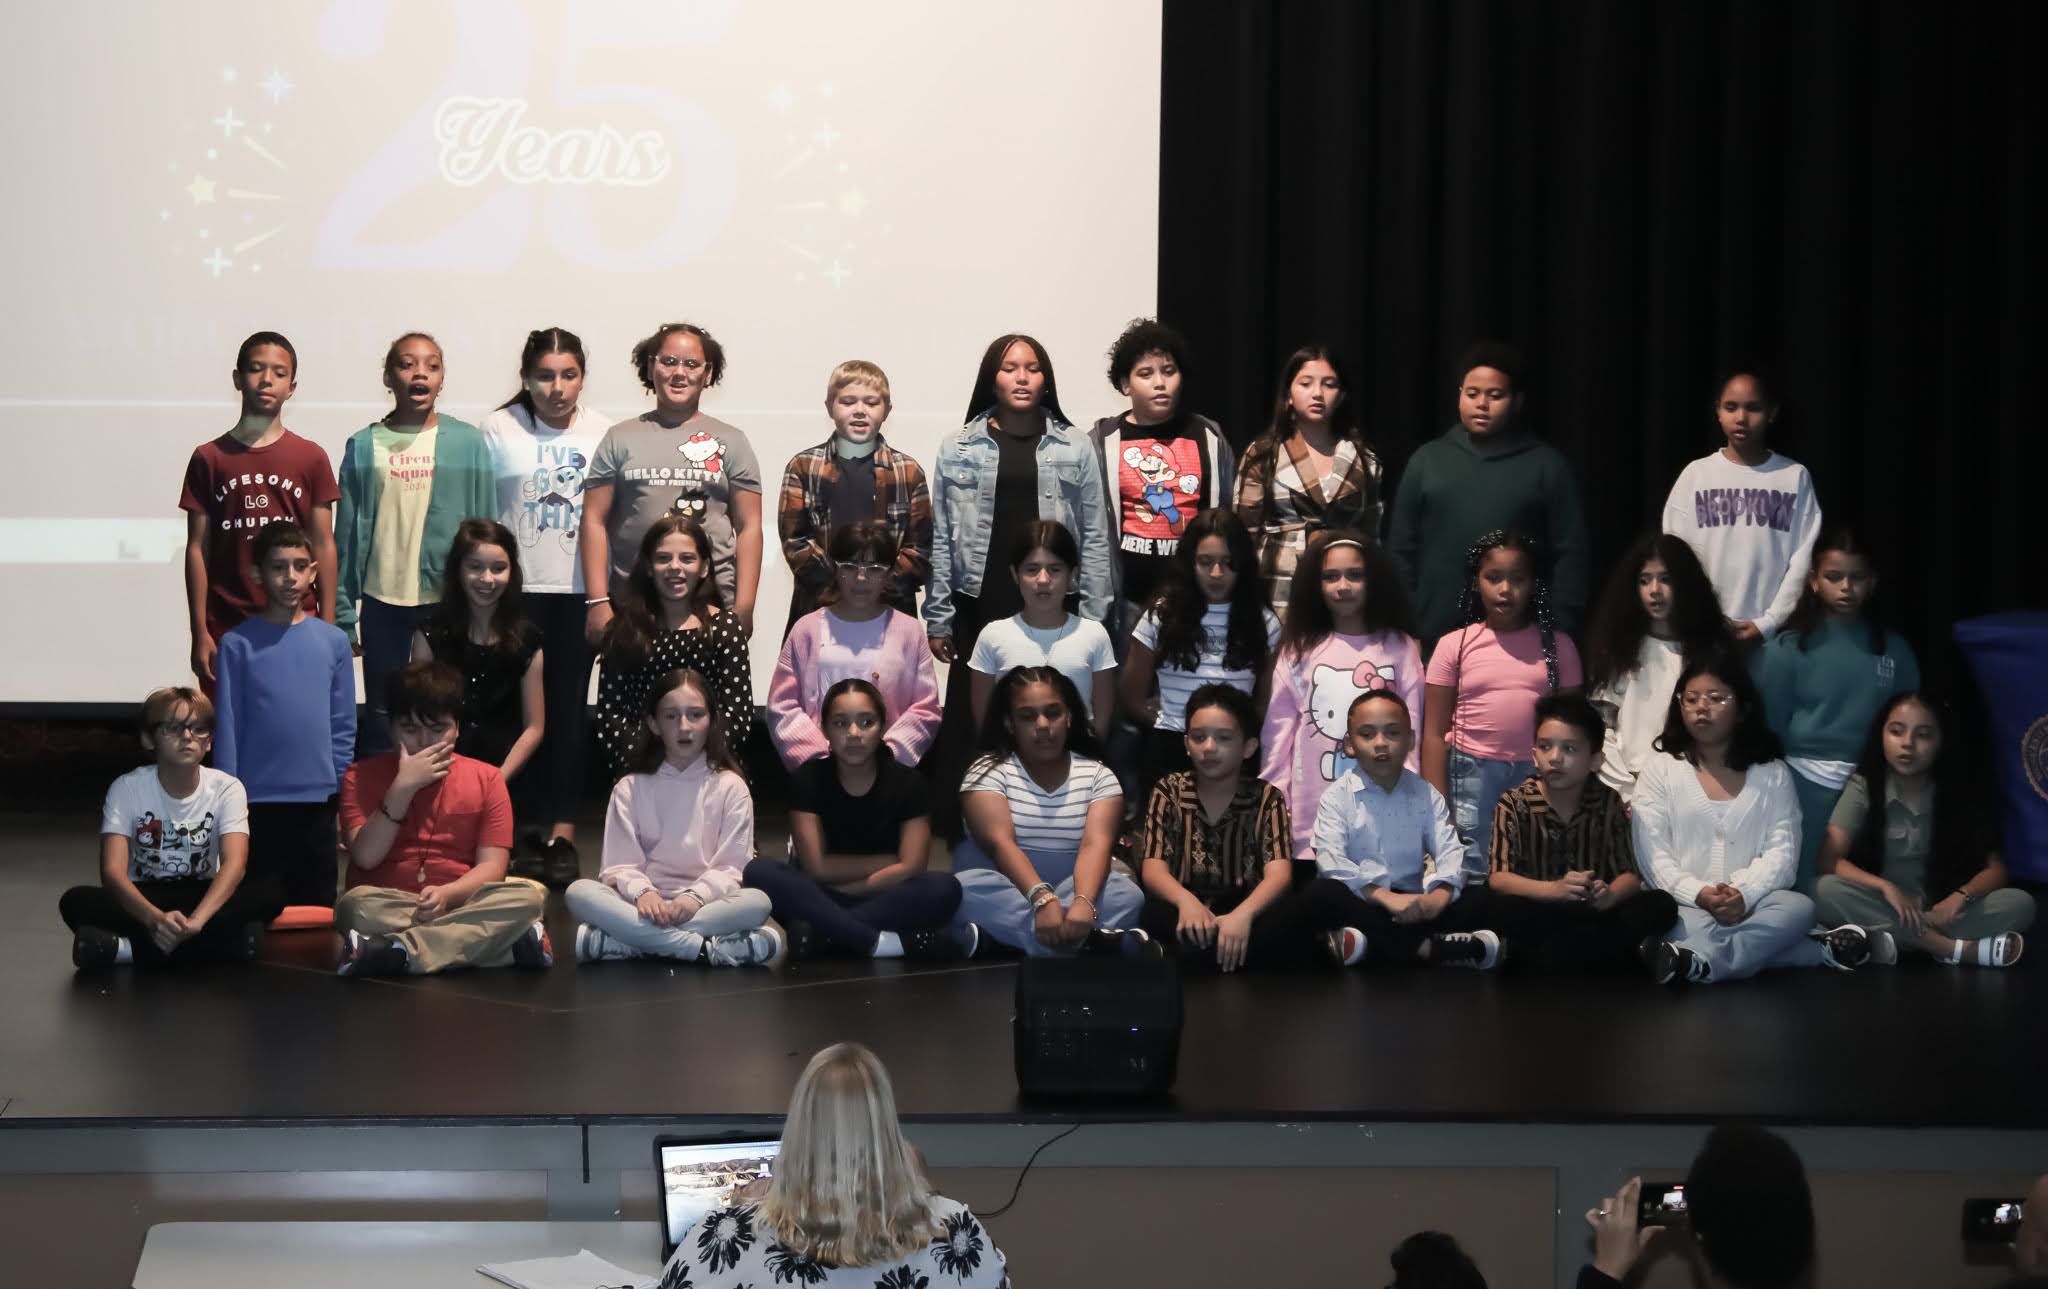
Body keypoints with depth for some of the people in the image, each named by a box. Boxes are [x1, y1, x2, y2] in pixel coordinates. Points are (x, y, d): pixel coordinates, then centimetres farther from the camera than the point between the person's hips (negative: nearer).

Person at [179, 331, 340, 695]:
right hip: (227, 629, 0)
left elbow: (323, 546, 5)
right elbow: (197, 549, 3)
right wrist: (200, 634, -1)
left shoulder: (311, 459, 4)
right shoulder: (209, 458, 3)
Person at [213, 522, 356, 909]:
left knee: (318, 910, 8)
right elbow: (227, 729, 0)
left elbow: (344, 728, 8)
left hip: (317, 804, 2)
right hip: (258, 802, -2)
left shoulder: (333, 641, 5)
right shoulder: (239, 644, -1)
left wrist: (343, 804, 5)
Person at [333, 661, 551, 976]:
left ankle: (397, 951, -38)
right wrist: (403, 788, -13)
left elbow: (491, 867, 0)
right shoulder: (363, 776, 6)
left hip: (459, 904, 2)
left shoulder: (486, 779, 9)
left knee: (525, 896, -29)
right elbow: (366, 857, -7)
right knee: (357, 905, -35)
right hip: (387, 909, -2)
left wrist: (447, 894, -21)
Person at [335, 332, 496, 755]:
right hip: (384, 600, 0)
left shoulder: (468, 443, 1)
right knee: (382, 719, 6)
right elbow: (348, 533, 3)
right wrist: (343, 612, 0)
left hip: (450, 599, 0)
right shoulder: (365, 446, 2)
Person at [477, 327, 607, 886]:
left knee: (569, 707, 0)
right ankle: (523, 825, 8)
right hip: (517, 588, -1)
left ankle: (562, 830, 3)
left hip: (579, 590, 1)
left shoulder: (600, 434, 6)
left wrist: (610, 591, 6)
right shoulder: (497, 430, 1)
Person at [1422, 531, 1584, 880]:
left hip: (1540, 776, 1)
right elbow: (1435, 734, 3)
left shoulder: (1557, 646, 6)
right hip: (1472, 776, -1)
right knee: (1474, 881, 1)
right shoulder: (1455, 646, 3)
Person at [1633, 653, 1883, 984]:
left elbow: (1782, 851, 1)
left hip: (1751, 906, 2)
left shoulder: (1772, 774, 13)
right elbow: (1652, 854, -2)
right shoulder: (1660, 770, 9)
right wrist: (1700, 895, -20)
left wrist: (1744, 895, -20)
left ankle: (1695, 961, -49)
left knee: (1799, 907, -32)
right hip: (1685, 905, -2)